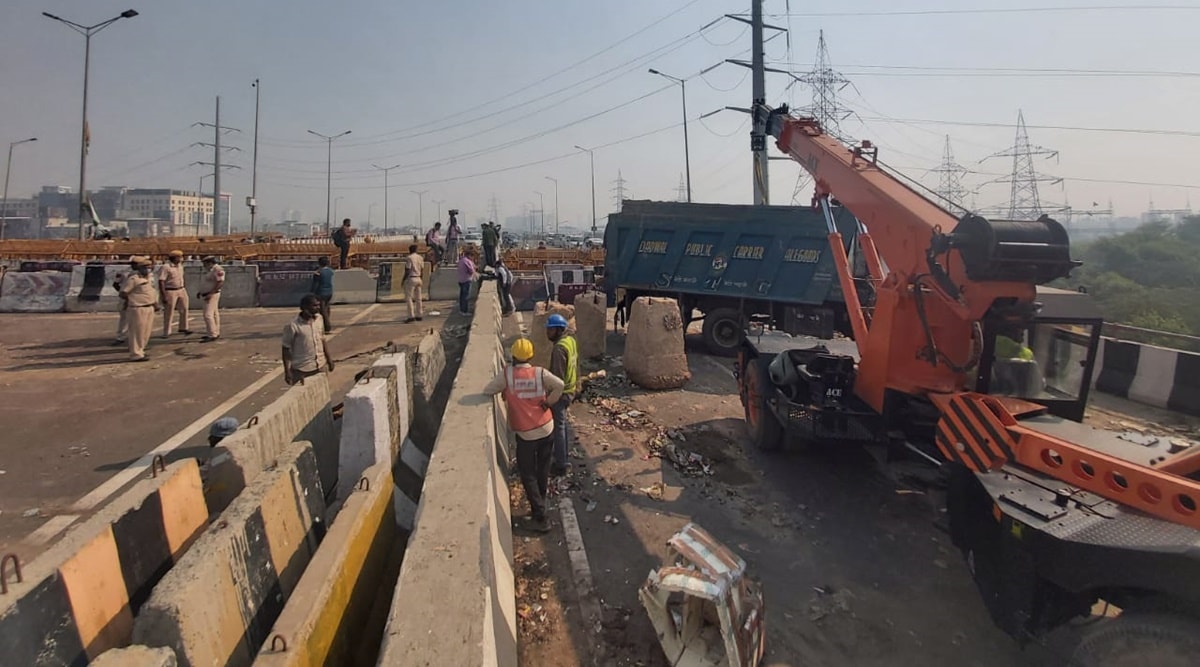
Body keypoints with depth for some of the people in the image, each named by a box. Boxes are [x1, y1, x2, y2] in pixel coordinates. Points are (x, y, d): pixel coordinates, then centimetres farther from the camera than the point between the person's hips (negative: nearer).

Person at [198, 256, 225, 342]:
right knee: (213, 314, 12)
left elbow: (221, 283, -25)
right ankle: (216, 333, 17)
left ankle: (212, 335, -14)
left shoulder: (217, 270, -18)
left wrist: (211, 293, -27)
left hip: (212, 295, -10)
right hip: (208, 295, 10)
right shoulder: (209, 270, 14)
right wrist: (200, 291, 14)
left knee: (208, 315, -14)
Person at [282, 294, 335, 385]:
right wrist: (287, 371, -11)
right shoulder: (293, 326, -16)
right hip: (302, 370, -6)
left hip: (321, 366, 6)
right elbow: (286, 349, -10)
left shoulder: (319, 318, 1)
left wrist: (329, 358, 15)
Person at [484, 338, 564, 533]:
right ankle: (540, 507, 36)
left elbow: (488, 391, -5)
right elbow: (559, 385, -20)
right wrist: (549, 402, -6)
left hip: (526, 434, -3)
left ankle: (540, 518, 5)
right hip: (547, 429, 3)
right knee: (542, 471, 20)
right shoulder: (540, 373, -7)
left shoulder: (506, 374, -11)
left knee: (528, 475, 9)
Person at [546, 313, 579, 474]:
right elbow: (576, 365, 14)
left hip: (561, 392, -10)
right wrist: (577, 383, 23)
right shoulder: (571, 340, 4)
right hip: (570, 389, 10)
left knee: (558, 427, 0)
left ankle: (560, 466, 7)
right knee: (563, 423, 23)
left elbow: (557, 375, -25)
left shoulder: (559, 348, -26)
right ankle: (563, 455, 38)